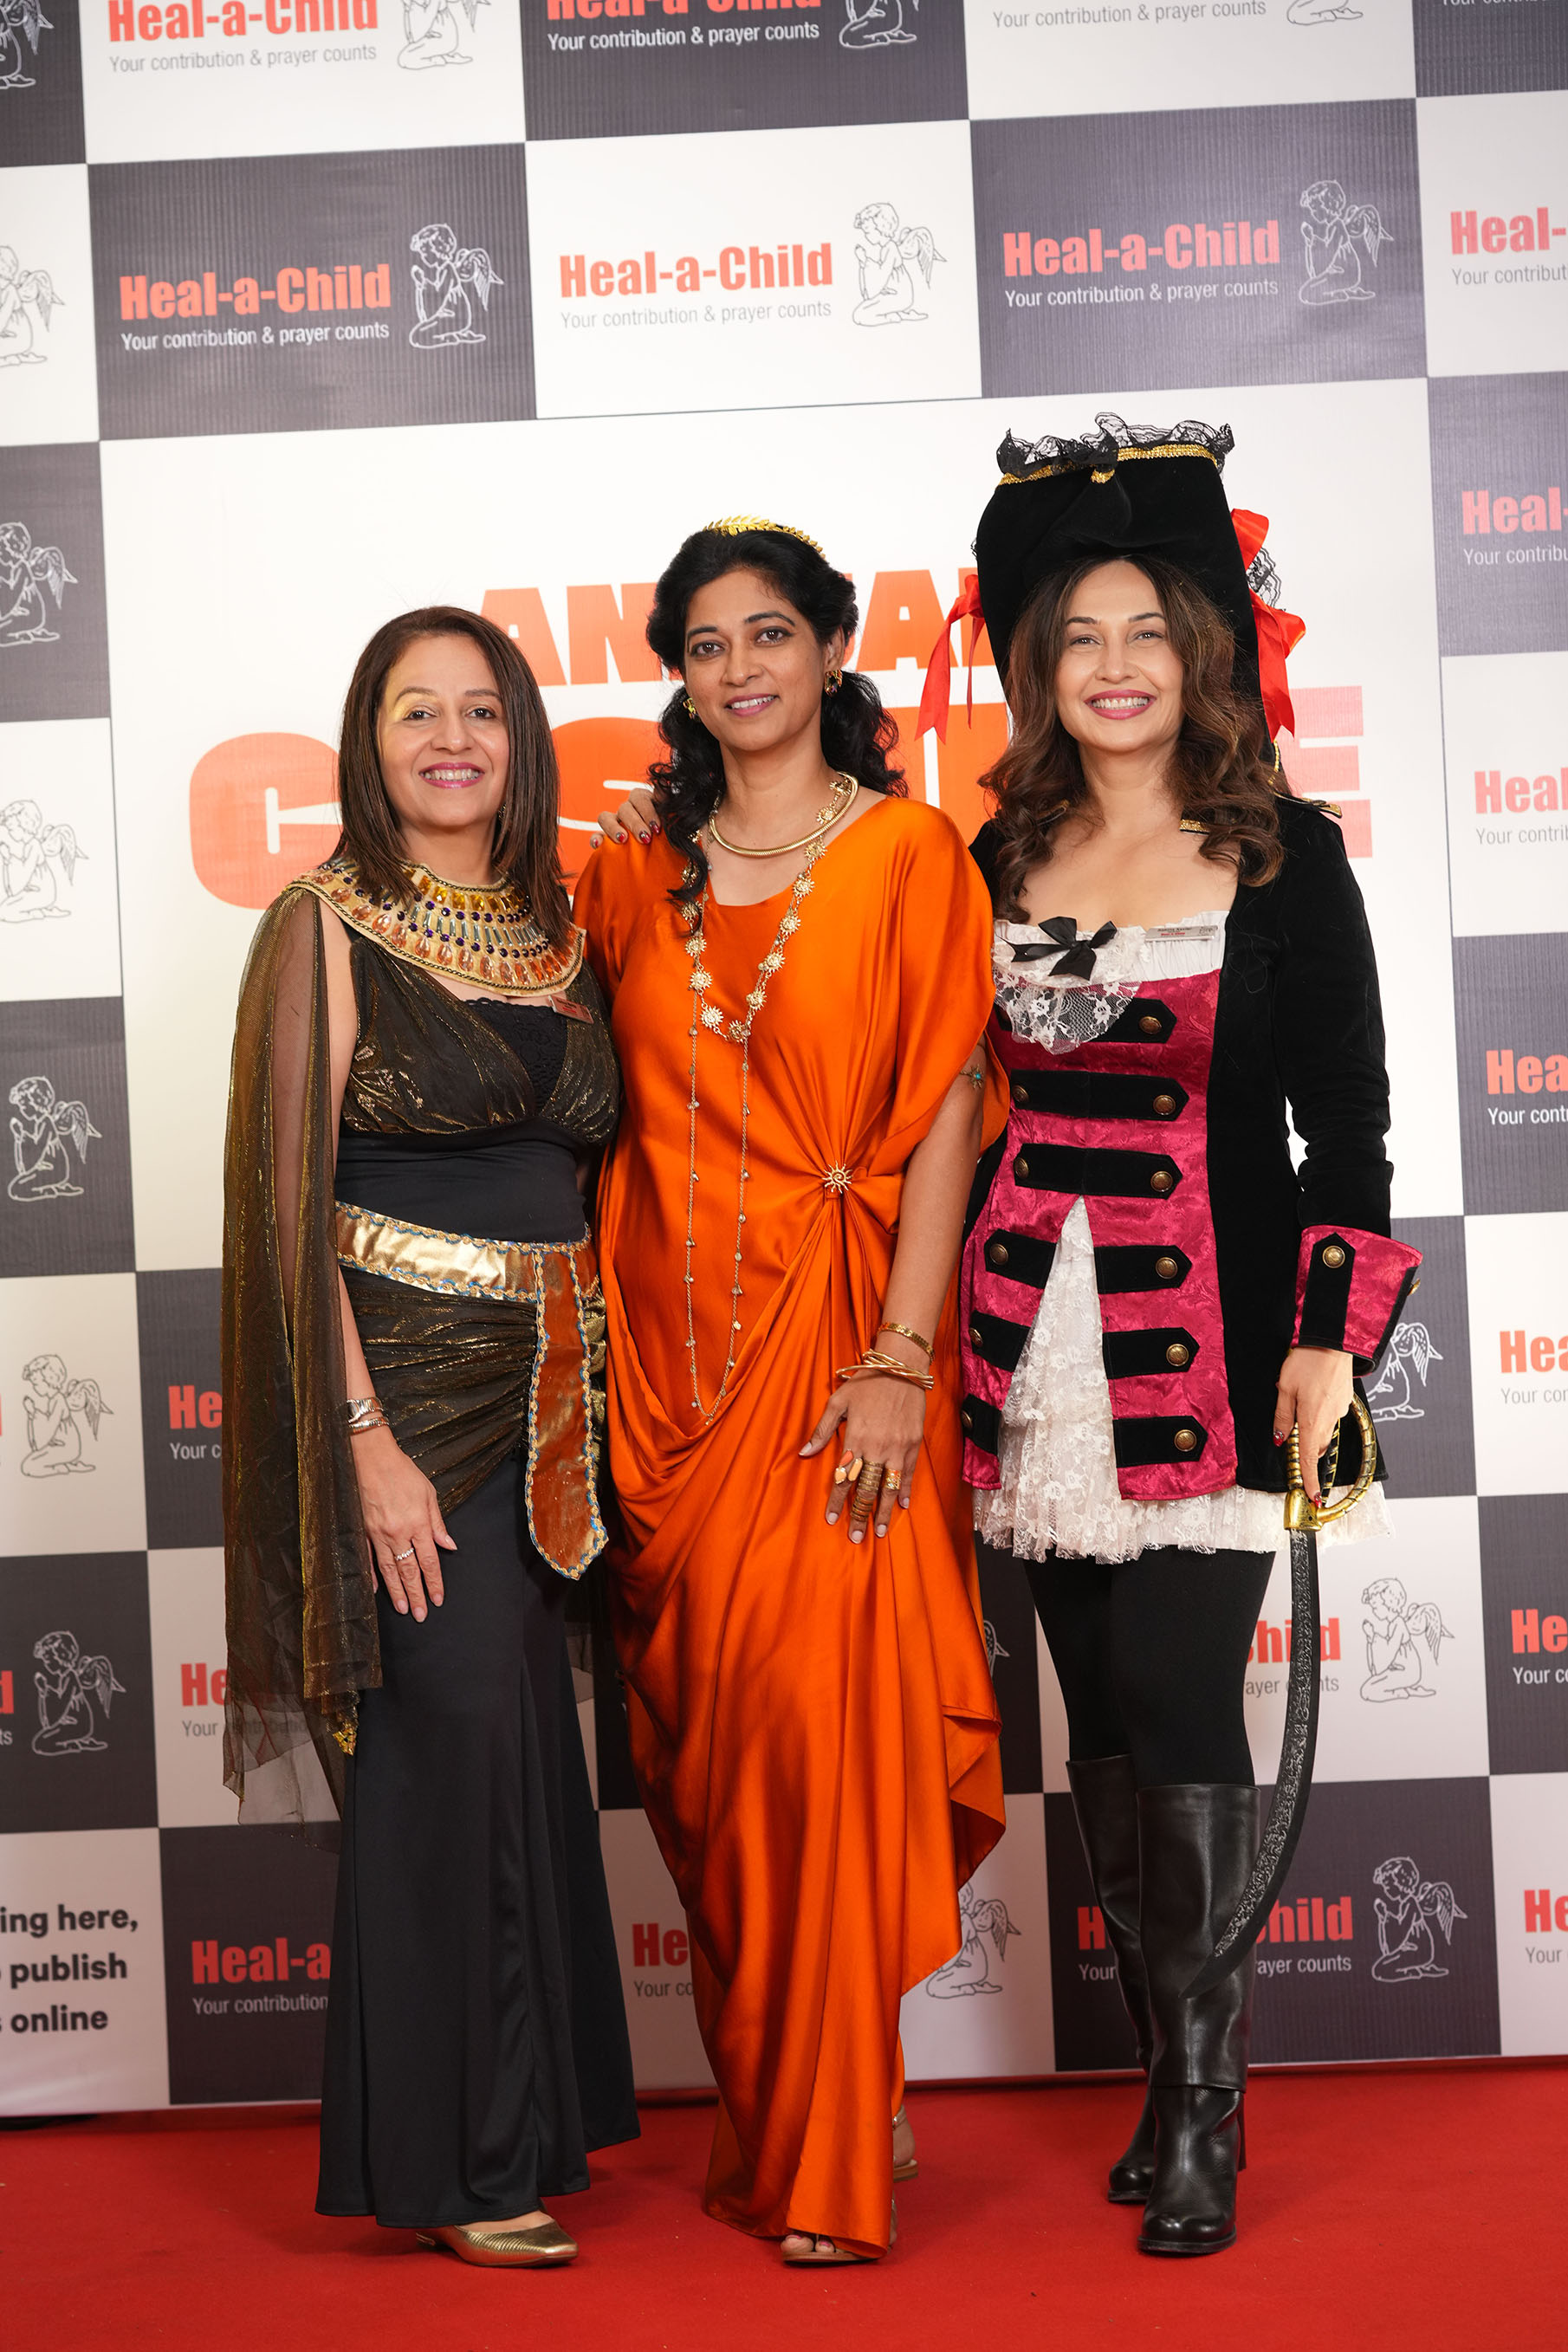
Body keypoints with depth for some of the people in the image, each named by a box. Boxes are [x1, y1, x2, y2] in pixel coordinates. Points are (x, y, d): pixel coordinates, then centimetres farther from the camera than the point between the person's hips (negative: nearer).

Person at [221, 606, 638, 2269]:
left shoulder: (559, 938, 11)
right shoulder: (329, 929, -5)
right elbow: (289, 1199, -10)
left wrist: (592, 1398, 8)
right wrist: (364, 1438, -16)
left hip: (540, 1399, 6)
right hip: (398, 1383, -6)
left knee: (522, 1748, 11)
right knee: (451, 1742, -5)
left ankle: (524, 2121, 25)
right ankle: (450, 2164, 8)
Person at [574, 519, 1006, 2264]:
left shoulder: (908, 853, 0)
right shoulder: (633, 878, 12)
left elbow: (946, 1112, -6)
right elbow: (608, 1119, 16)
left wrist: (901, 1359, -14)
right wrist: (599, 1334, 5)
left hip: (833, 1328, -4)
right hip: (667, 1338, 4)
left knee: (825, 1717, -7)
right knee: (700, 1729, 8)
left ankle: (832, 2162, 5)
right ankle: (758, 2118, 24)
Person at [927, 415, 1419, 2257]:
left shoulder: (1285, 857, -1)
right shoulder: (1002, 859, 9)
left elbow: (1347, 1119, -2)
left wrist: (1327, 1339, -9)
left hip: (1209, 1328, -4)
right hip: (1032, 1329, 4)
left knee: (1180, 1707, -6)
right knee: (1102, 1715, 9)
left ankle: (1206, 2106, 7)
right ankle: (1164, 2073, 21)